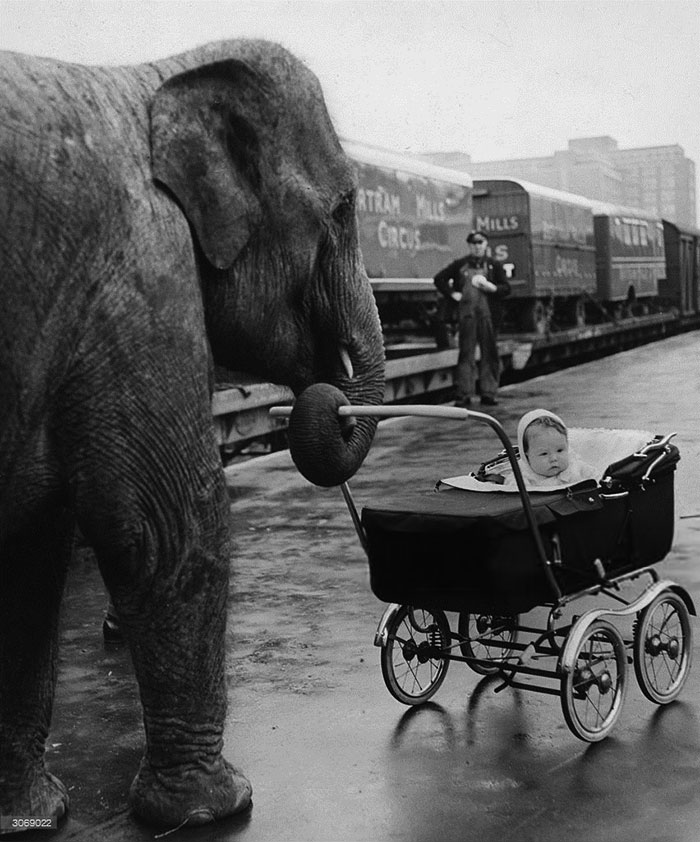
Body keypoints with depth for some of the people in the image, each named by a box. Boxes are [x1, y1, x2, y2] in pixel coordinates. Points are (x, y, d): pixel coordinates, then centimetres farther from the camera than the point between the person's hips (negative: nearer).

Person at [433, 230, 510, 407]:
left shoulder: (494, 265, 10)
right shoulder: (460, 265, 10)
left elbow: (506, 288, 7)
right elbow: (439, 279, 14)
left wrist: (491, 287, -11)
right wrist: (452, 294, 4)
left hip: (488, 314, 1)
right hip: (467, 313, -1)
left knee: (489, 353, 2)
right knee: (466, 353, -1)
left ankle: (488, 393, 9)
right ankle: (464, 394, 1)